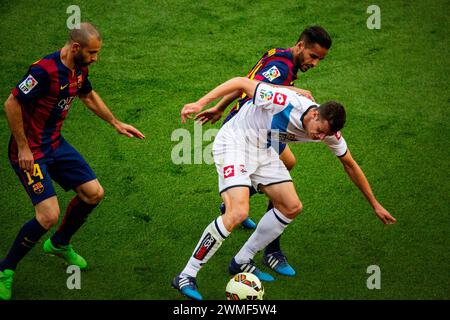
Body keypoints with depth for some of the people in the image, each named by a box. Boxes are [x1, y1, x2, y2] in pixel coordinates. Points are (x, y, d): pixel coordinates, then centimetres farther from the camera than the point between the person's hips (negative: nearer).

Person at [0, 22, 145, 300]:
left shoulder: (79, 69, 2)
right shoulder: (45, 71, -27)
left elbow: (88, 96, 23)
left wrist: (116, 124, 27)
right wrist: (23, 148, -19)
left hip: (56, 144, 9)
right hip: (30, 152, -9)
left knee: (94, 194, 10)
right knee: (49, 216, -17)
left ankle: (59, 244, 35)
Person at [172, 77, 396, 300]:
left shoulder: (328, 129, -9)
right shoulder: (285, 102, -32)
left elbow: (349, 164, 7)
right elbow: (241, 82, -24)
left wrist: (375, 205, 12)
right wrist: (200, 103, -30)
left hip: (263, 152, 8)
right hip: (234, 142, -8)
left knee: (292, 207, 2)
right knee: (238, 212, -24)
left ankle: (242, 262, 16)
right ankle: (186, 277, -18)